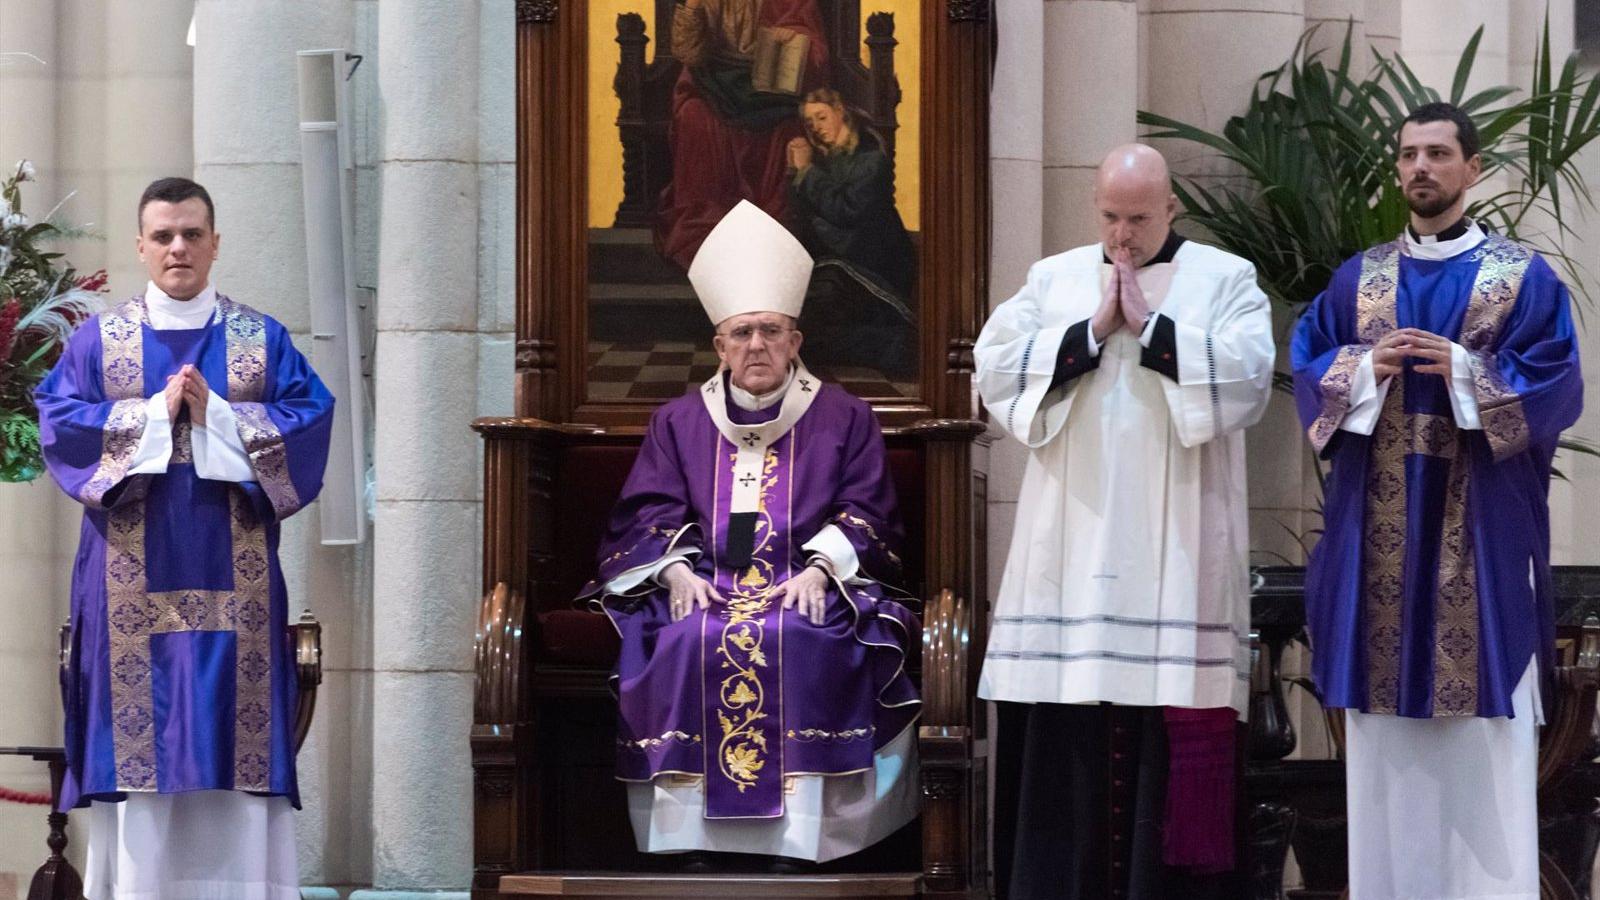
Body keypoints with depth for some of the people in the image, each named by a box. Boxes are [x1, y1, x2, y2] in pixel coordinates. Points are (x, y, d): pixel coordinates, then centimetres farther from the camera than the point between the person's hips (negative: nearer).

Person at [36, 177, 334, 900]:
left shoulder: (264, 340, 10)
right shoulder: (97, 341, 9)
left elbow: (309, 425, -1)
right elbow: (60, 426, -3)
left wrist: (216, 416, -12)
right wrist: (157, 412, -11)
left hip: (229, 575, 0)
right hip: (133, 579, 0)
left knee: (232, 726, -4)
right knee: (138, 731, -5)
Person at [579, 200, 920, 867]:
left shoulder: (844, 419, 13)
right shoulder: (679, 422, 18)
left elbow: (865, 511, 4)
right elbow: (648, 512, 10)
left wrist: (818, 568, -13)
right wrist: (677, 569, -10)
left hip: (806, 584, -1)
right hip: (705, 583, 1)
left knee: (807, 640, -34)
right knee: (689, 640, -32)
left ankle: (797, 832, -31)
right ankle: (698, 833, -30)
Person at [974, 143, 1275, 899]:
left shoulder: (1226, 279, 7)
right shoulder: (1052, 278, 13)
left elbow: (1249, 375, -9)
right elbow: (994, 369, 2)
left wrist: (1150, 326, -10)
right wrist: (1091, 332, -7)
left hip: (1175, 551, -2)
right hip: (1071, 547, 2)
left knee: (1170, 728, -6)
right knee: (1067, 731, -1)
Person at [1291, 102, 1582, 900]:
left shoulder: (1524, 277, 2)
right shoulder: (1356, 278, 11)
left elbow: (1558, 385, -6)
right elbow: (1308, 367, 8)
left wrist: (1464, 370, -16)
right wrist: (1366, 370, -11)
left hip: (1481, 530, -3)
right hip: (1381, 525, 3)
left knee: (1484, 726, -5)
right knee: (1382, 719, 3)